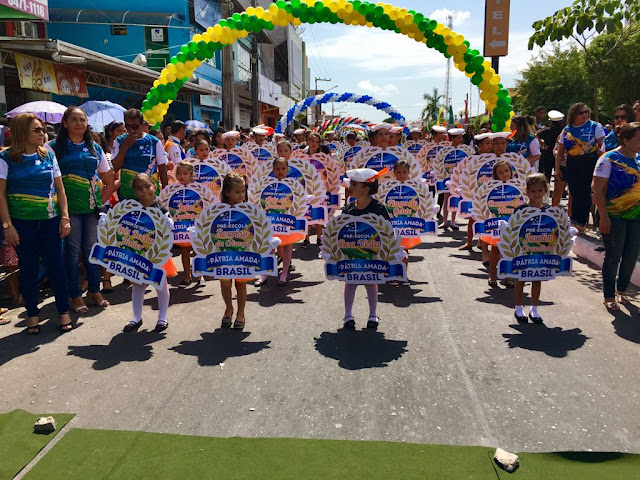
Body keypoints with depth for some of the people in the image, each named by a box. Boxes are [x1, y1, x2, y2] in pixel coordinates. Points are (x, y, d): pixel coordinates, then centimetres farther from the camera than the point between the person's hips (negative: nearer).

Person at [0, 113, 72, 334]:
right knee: (28, 267, 6)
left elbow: (60, 189, 8)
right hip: (22, 222, -2)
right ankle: (32, 314, 18)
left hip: (50, 220, 2)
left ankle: (64, 312, 14)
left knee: (56, 264, 3)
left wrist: (65, 217, 0)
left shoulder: (48, 155, 6)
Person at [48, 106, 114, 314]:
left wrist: (101, 200, 6)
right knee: (73, 250, 1)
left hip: (92, 206, 3)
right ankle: (75, 295, 12)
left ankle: (94, 291, 21)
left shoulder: (95, 148, 11)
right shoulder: (55, 147, 1)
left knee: (92, 248, 8)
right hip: (69, 206, -3)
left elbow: (109, 181, 16)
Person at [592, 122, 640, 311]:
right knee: (613, 256, 0)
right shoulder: (609, 159, -11)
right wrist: (604, 217, -18)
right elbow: (598, 190, -14)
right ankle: (609, 297, 13)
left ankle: (622, 290, 30)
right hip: (614, 216, -6)